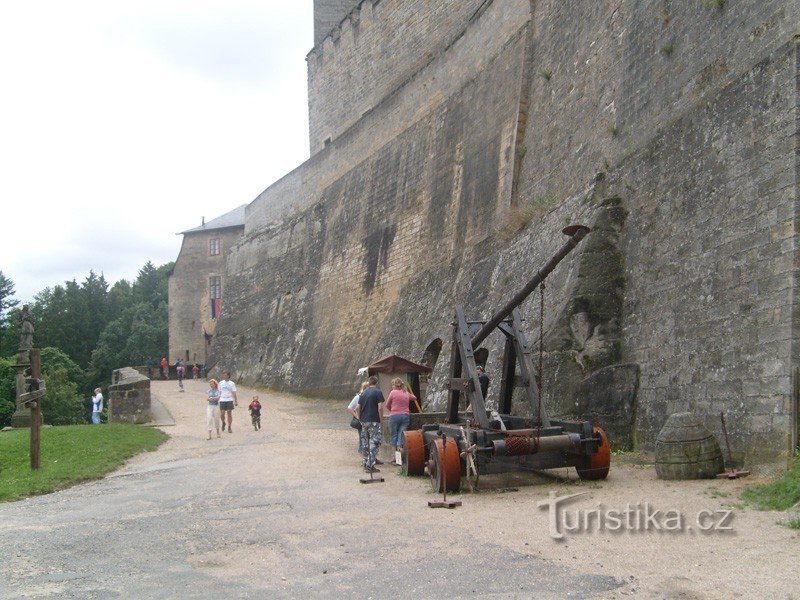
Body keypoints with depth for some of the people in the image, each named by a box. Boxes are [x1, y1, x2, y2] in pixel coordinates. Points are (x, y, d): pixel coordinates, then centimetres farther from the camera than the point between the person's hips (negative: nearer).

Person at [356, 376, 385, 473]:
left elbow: (357, 408, 10)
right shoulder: (378, 392, -6)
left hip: (364, 421, 6)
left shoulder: (363, 393, 12)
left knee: (365, 443, 15)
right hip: (374, 421, -6)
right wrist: (381, 419, -3)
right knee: (374, 443, -5)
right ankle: (370, 466, -11)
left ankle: (366, 464, 22)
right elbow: (380, 408, -14)